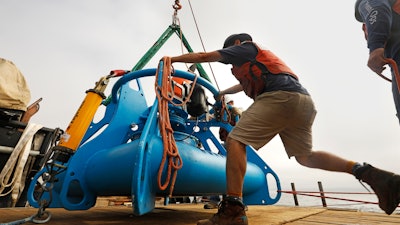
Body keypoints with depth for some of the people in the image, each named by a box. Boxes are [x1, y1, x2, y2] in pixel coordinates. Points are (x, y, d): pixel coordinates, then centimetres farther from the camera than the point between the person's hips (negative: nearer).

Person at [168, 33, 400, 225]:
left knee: (236, 141, -14)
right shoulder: (261, 57, 39)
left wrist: (174, 59, 29)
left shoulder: (244, 47, 17)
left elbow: (204, 56, 18)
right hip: (304, 101, 9)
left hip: (280, 96, -9)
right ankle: (367, 172, 8)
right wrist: (223, 92, 67)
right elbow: (245, 84, 54)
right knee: (305, 156, 19)